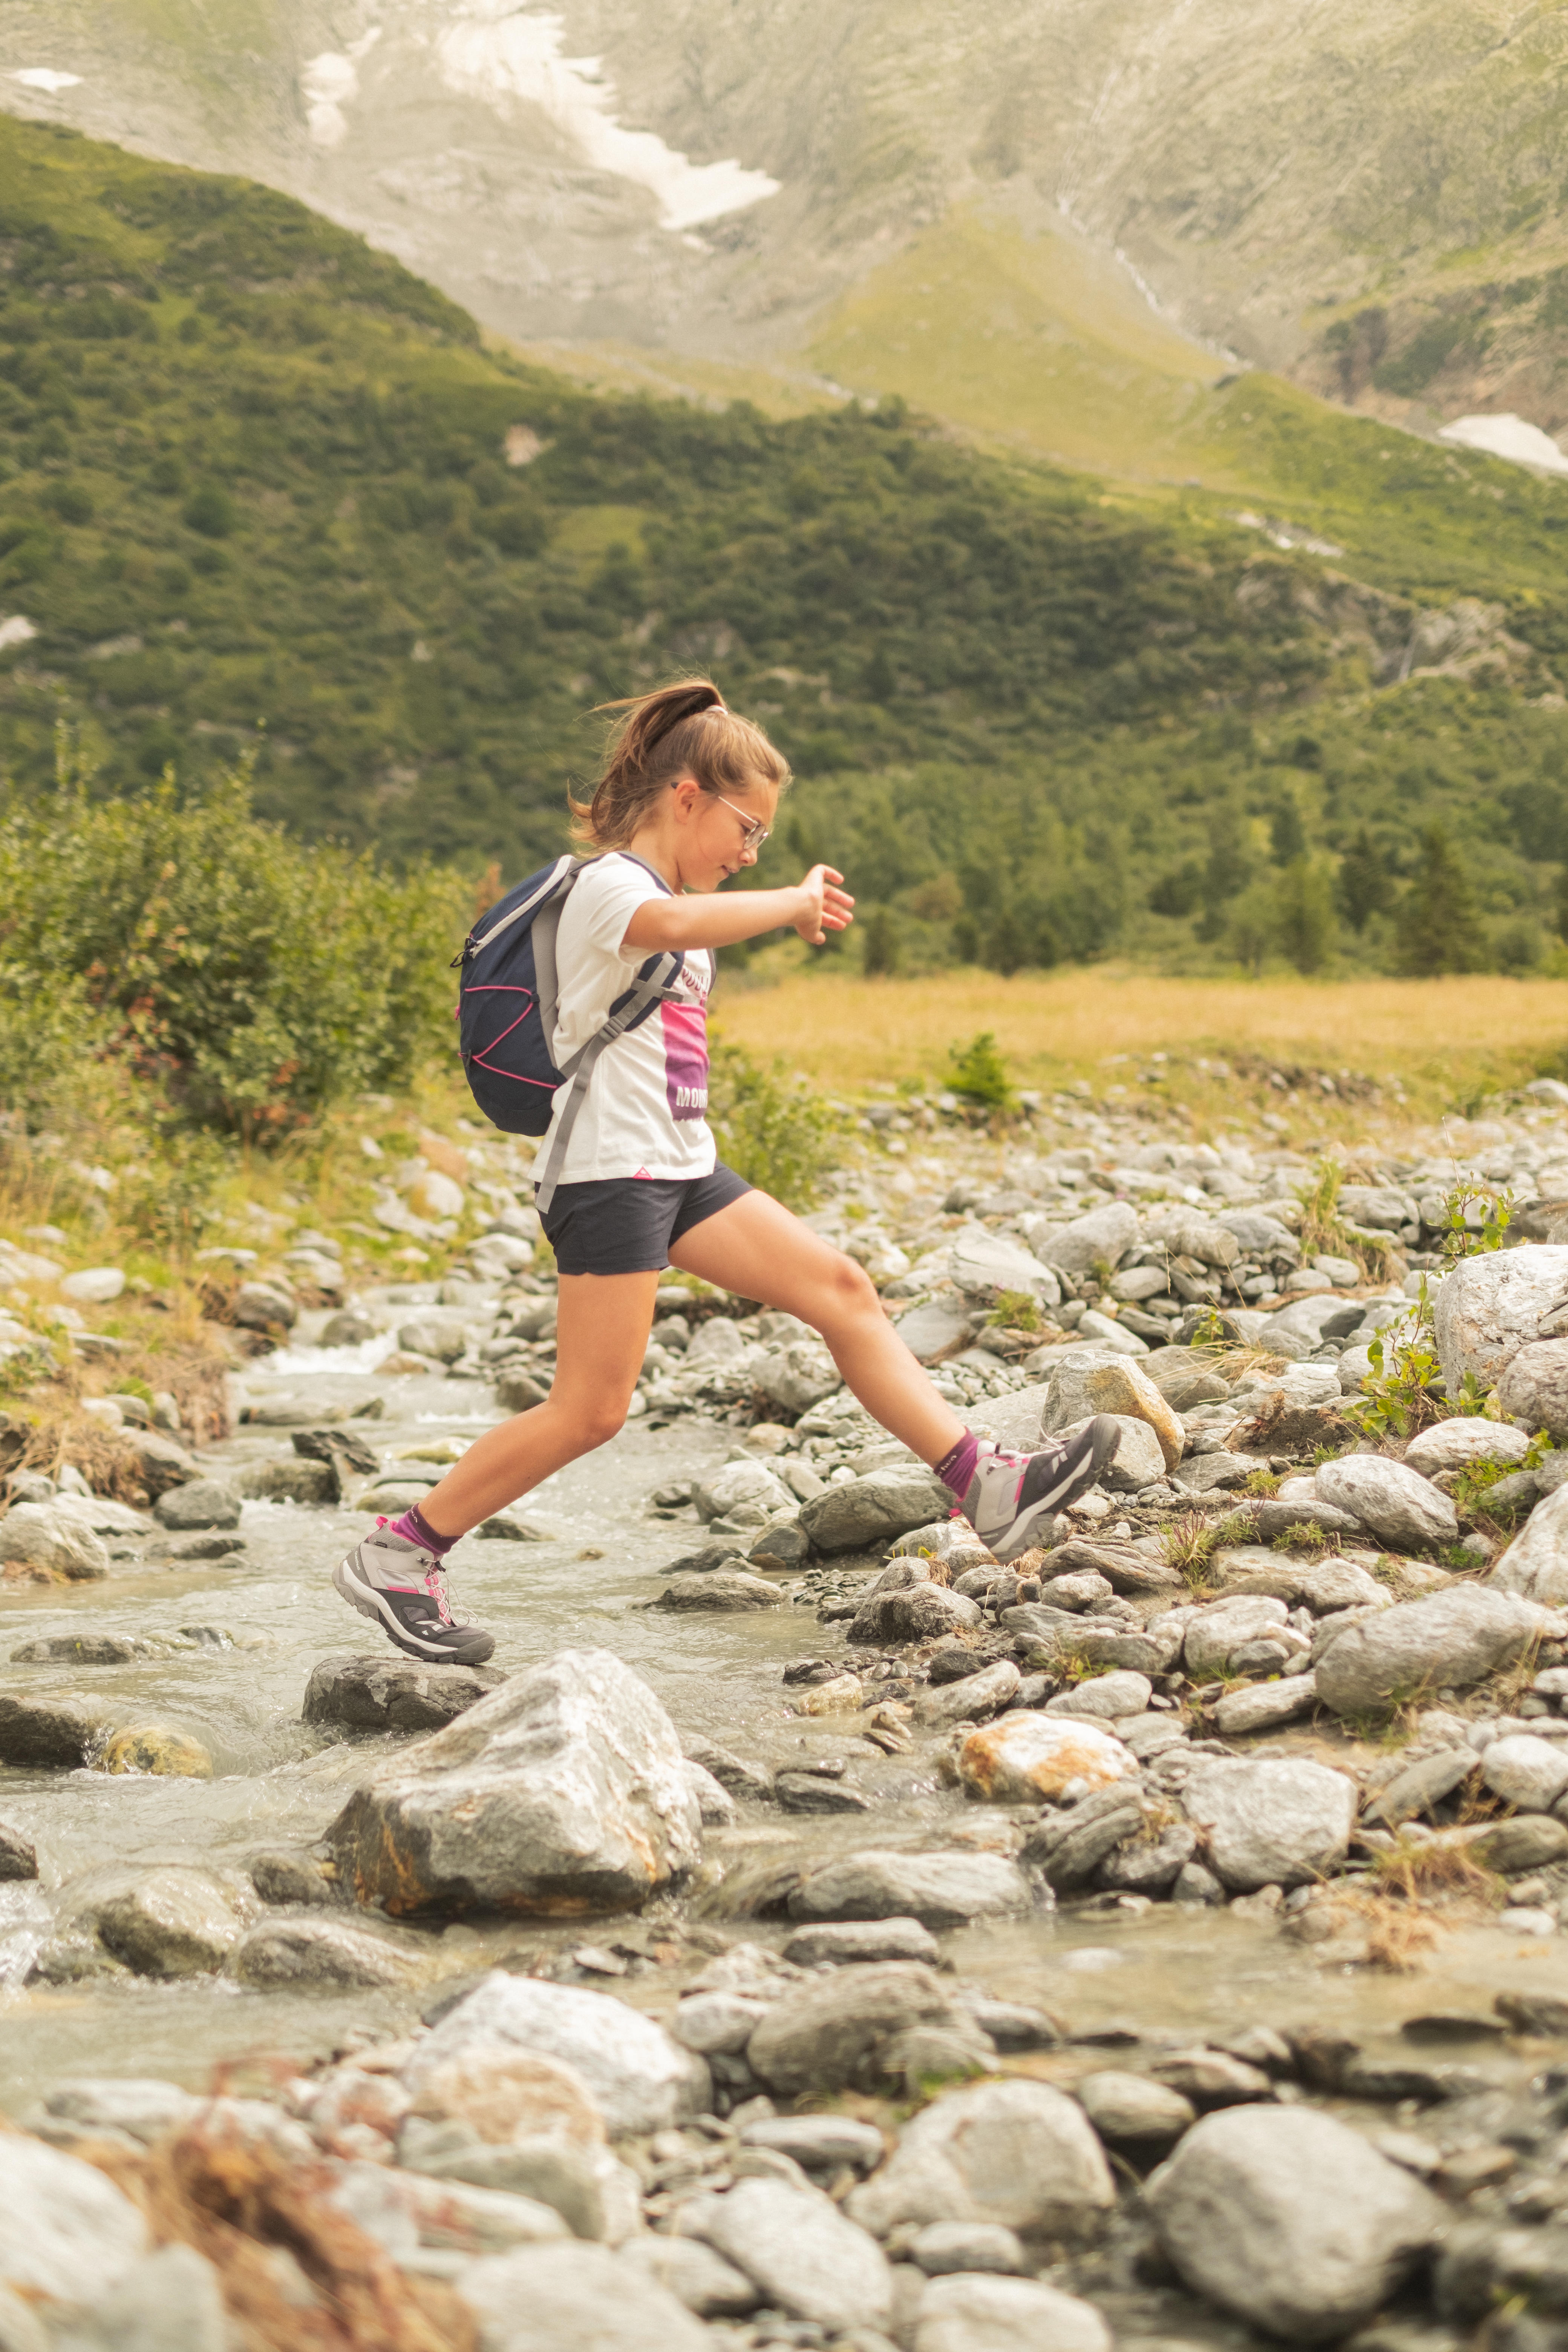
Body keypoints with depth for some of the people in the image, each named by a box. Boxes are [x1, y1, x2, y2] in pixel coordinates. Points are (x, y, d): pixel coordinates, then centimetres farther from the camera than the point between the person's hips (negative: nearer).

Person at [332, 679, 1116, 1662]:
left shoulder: (671, 907, 20)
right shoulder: (609, 887, -11)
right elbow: (677, 925, -34)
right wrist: (799, 901, -23)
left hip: (682, 1173, 10)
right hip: (609, 1174, -10)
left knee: (842, 1289, 1)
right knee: (590, 1413, -10)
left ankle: (987, 1486, 1)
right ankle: (397, 1556, 0)